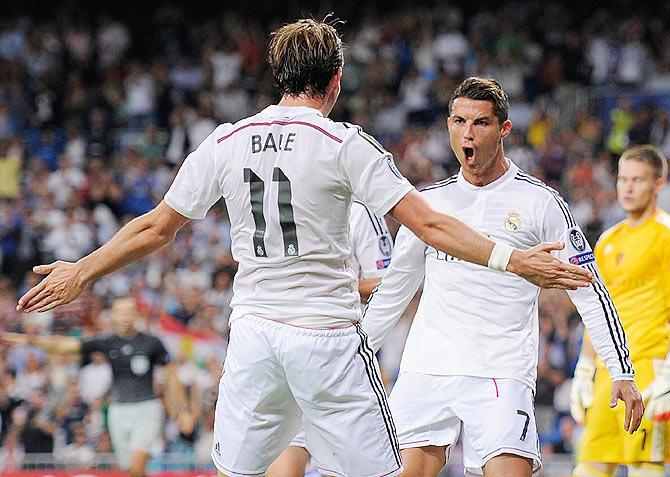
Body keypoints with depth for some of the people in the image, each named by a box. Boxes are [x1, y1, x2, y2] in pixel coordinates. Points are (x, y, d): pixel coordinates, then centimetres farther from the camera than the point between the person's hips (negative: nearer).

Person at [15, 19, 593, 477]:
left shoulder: (224, 143, 6)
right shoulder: (344, 144, -5)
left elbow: (155, 229, 11)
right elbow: (429, 224, -10)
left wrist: (79, 273, 24)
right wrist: (511, 259, -8)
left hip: (253, 331, 4)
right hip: (328, 335, -4)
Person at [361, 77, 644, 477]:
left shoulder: (540, 203, 1)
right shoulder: (430, 201, 12)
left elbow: (590, 293, 3)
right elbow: (392, 291, 24)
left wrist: (623, 373, -2)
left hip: (502, 374, -3)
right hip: (427, 369, 3)